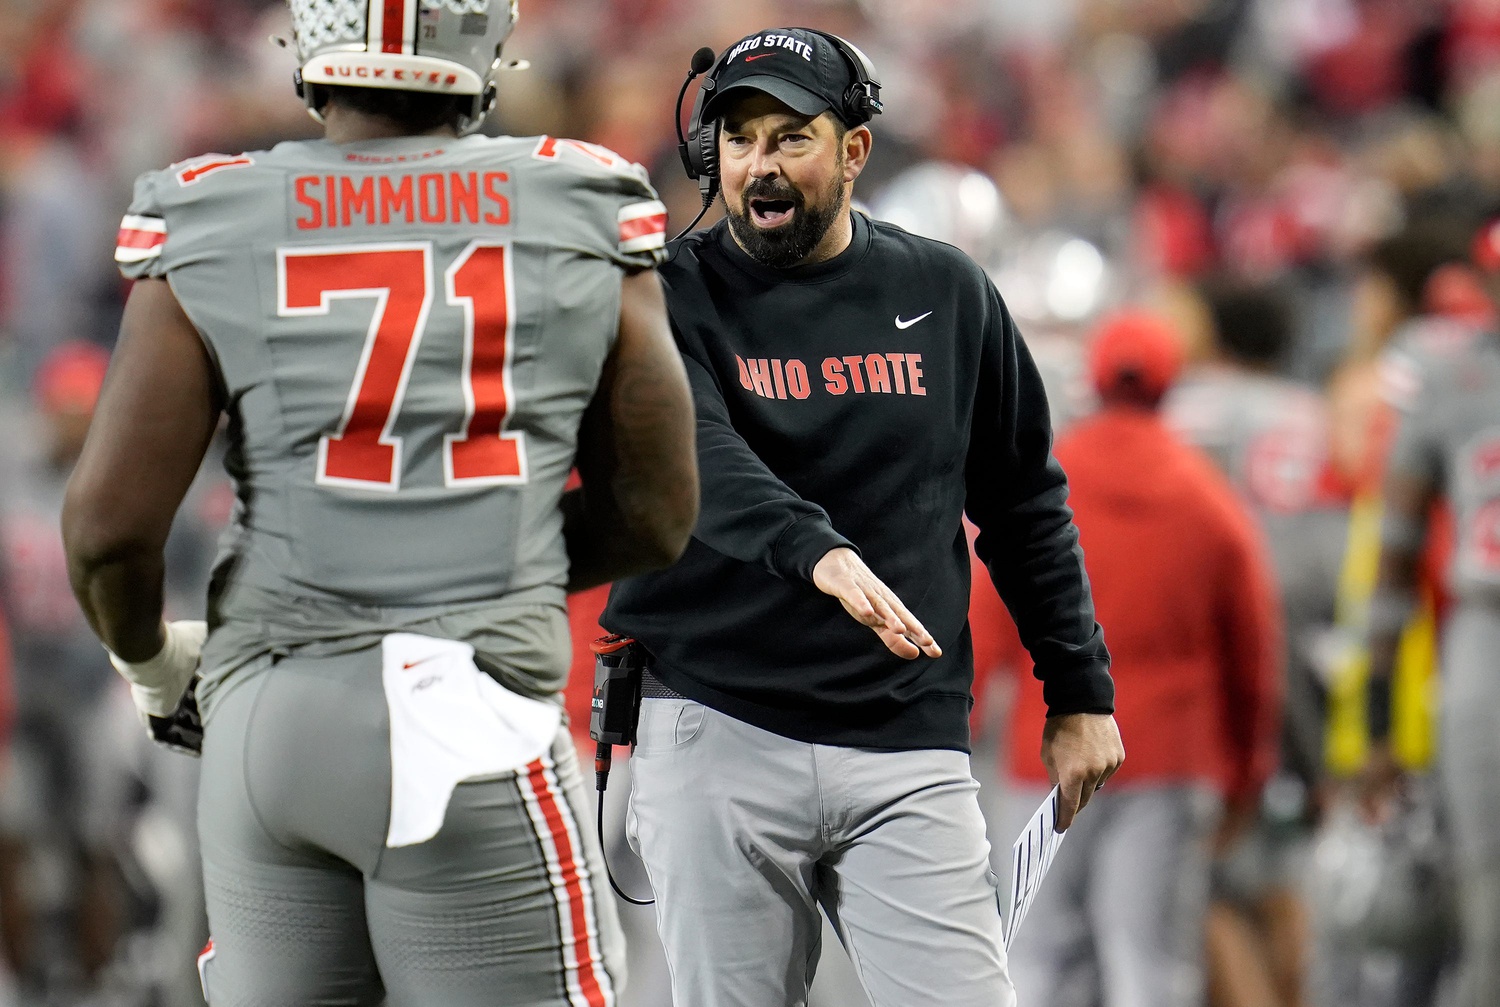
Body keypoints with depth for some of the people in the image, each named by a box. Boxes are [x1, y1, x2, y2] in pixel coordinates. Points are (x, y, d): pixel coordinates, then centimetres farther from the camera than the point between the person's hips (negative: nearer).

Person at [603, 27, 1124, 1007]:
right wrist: (819, 553, -38)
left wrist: (1080, 691, 14)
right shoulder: (672, 295, -1)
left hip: (906, 747, 1)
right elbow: (697, 458, -20)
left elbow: (1025, 501, 17)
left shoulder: (945, 293, 9)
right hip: (717, 737, -1)